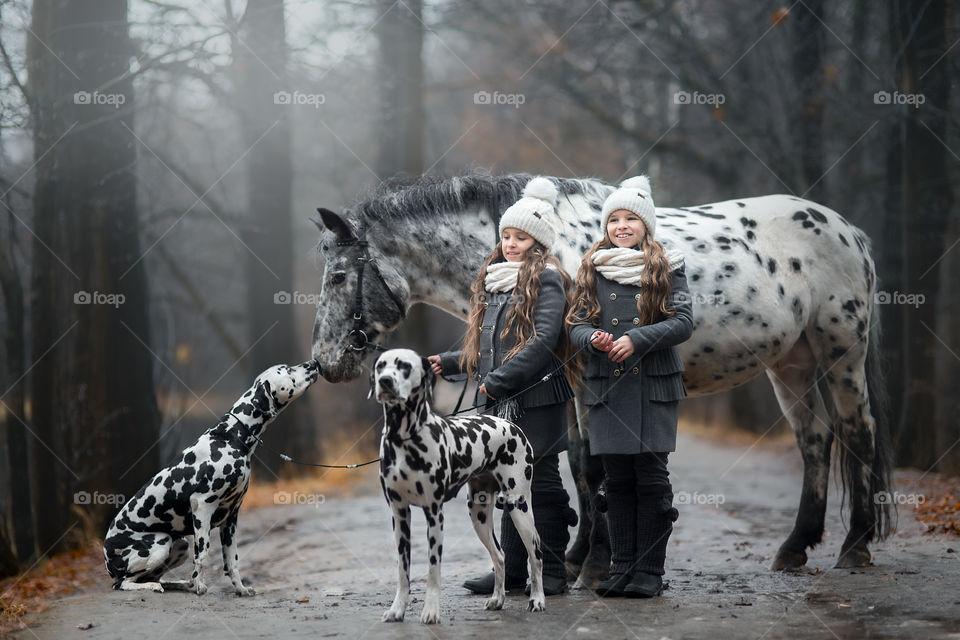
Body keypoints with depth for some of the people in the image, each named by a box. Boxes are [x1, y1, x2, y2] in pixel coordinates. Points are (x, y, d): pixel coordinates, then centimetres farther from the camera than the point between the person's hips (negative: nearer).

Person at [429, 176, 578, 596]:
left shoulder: (546, 280, -7)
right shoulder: (494, 280, 18)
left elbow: (544, 341, -19)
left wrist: (499, 380, -19)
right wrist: (449, 363, 15)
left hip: (537, 401, -7)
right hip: (502, 403, 7)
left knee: (541, 482, -3)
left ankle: (553, 570, 5)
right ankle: (511, 570, 14)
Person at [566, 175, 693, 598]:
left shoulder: (666, 268, 4)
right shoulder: (592, 269, 12)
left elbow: (683, 322, -4)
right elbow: (576, 325, 10)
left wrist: (637, 339, -16)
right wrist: (593, 338, -12)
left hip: (653, 386, -2)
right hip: (605, 386, 2)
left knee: (651, 475, -4)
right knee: (618, 479, 5)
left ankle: (650, 571, 2)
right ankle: (621, 567, 11)